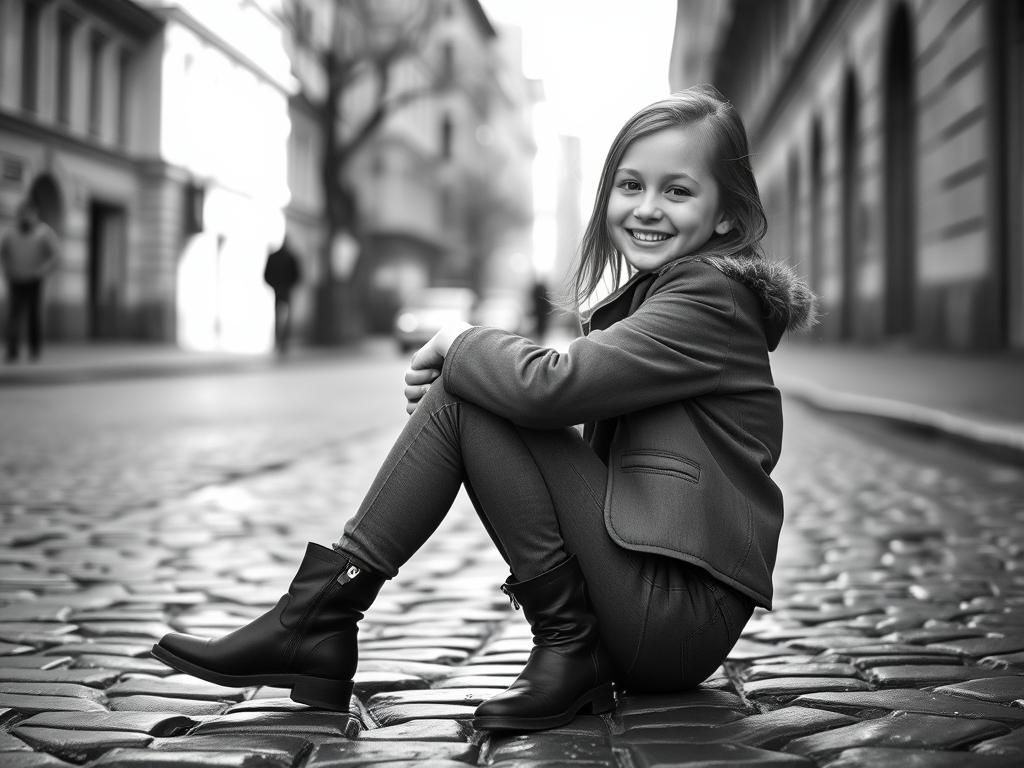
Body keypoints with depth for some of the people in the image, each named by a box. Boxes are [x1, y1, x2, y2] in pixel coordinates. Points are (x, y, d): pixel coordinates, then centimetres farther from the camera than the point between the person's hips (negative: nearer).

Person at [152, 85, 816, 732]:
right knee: (463, 390, 2)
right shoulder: (651, 296, 19)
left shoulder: (708, 295, -12)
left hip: (681, 616, -9)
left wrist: (457, 342, -4)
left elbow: (548, 386, -24)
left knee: (465, 396, -12)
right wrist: (457, 362, -4)